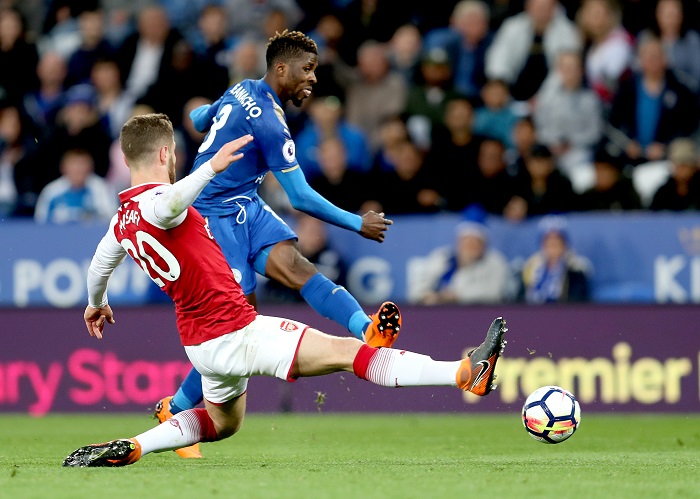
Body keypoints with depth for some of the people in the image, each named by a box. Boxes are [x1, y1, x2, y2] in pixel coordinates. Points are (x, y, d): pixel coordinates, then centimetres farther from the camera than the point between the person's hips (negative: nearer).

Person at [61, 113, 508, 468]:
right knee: (345, 352, -15)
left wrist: (97, 304, 50)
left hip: (201, 342, 9)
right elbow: (171, 202, -44)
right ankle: (465, 373, -21)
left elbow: (98, 267, 30)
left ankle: (128, 449, 18)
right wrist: (212, 167, -55)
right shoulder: (155, 201, -16)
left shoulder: (121, 222, 10)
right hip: (236, 332, -9)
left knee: (222, 423, 32)